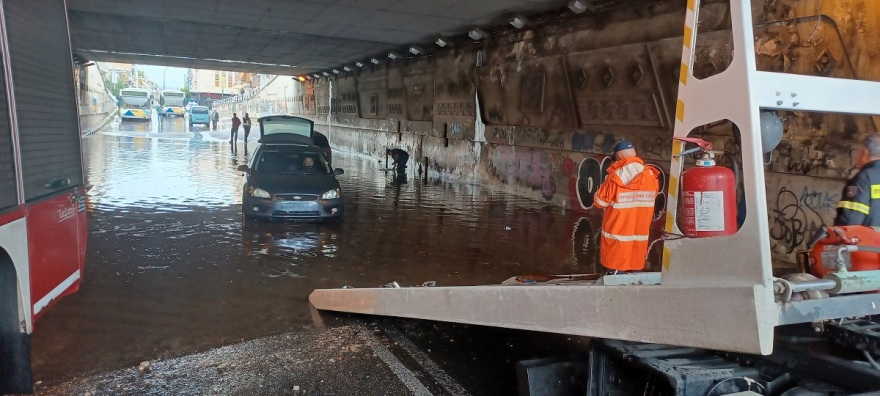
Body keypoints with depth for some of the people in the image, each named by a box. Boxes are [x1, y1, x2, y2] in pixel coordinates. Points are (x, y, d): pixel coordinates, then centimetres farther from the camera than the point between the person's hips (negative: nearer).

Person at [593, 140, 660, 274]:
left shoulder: (615, 177, -16)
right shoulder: (651, 175, -4)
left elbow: (599, 201, -9)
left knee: (616, 266, 7)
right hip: (640, 231, 4)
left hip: (618, 233, -4)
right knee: (636, 264, 15)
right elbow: (652, 197, 12)